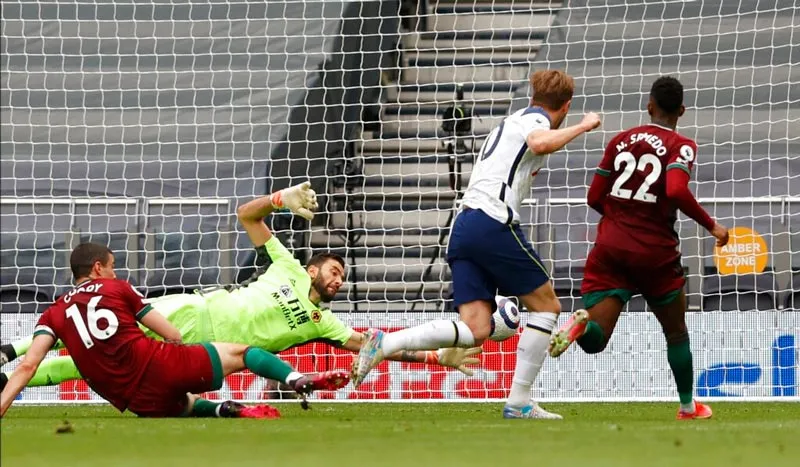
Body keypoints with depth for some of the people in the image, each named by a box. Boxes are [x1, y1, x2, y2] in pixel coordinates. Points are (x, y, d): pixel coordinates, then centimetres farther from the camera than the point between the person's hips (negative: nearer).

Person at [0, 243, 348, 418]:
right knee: (240, 352, 13)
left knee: (183, 404, 36)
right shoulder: (117, 289, 10)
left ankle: (230, 411, 6)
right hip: (162, 365, -2)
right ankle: (298, 380, -10)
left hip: (145, 402, 2)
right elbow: (173, 336, 11)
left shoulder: (53, 315, 13)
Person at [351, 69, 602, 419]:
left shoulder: (514, 120, 27)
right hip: (494, 223, -8)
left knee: (474, 330, -1)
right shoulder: (536, 121, 0)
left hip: (464, 226, 8)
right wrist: (582, 126, -11)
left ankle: (384, 343, -15)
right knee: (546, 306, 6)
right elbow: (539, 143, -24)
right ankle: (519, 403, 2)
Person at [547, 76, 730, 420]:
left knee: (595, 338, -5)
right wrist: (711, 226, -10)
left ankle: (581, 324, -40)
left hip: (610, 248, 2)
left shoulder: (620, 141, 10)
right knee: (676, 332, 21)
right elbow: (676, 192, -22)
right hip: (655, 251, -2)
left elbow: (594, 198, 10)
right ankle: (688, 407, 29)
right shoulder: (681, 146, -3)